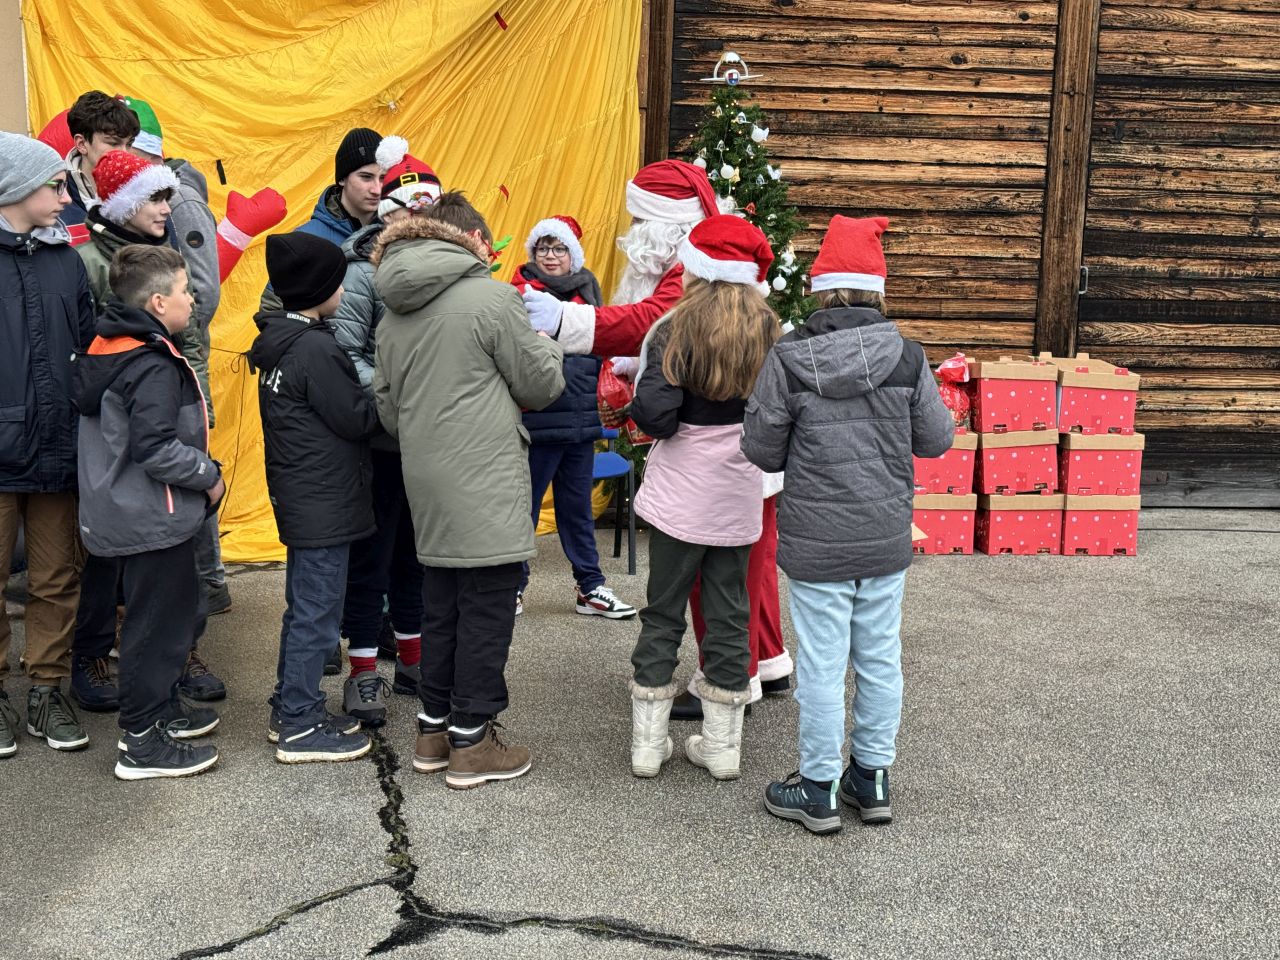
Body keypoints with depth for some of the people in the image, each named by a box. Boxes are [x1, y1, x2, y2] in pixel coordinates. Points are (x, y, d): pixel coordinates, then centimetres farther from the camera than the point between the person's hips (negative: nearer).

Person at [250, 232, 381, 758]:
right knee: (316, 611, -2)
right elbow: (357, 419, -15)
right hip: (323, 502, -10)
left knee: (304, 607, 18)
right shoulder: (315, 349, -19)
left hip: (298, 497, 10)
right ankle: (300, 728, 7)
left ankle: (289, 709, 28)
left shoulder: (278, 342, 10)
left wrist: (364, 391, 4)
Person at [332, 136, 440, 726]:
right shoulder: (364, 271, -10)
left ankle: (412, 661, 30)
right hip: (382, 441, -6)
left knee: (415, 551, 16)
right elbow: (345, 355, -16)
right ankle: (363, 673, 15)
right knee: (371, 555, 4)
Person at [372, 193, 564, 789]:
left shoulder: (393, 315, 12)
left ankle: (434, 730, 25)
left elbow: (388, 409, 16)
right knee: (487, 608, 2)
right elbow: (540, 385, -4)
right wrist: (547, 347, 16)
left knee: (441, 606, 16)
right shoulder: (492, 297, -11)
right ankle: (471, 744, 9)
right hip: (485, 483, -7)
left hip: (426, 482, 7)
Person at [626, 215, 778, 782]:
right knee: (729, 614, 11)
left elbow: (654, 415, -19)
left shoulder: (675, 330, -11)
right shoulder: (769, 331, -1)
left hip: (679, 495, -3)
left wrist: (641, 400, 2)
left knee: (662, 614, 8)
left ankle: (647, 743, 15)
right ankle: (722, 744, 19)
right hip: (738, 498, 3)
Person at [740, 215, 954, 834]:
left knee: (822, 664, 6)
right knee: (880, 658, 15)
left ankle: (819, 789, 18)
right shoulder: (907, 358, -6)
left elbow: (761, 450, -6)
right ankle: (872, 778, 29)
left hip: (816, 540, -3)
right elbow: (936, 439, 3)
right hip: (887, 535, 3)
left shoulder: (788, 359, -12)